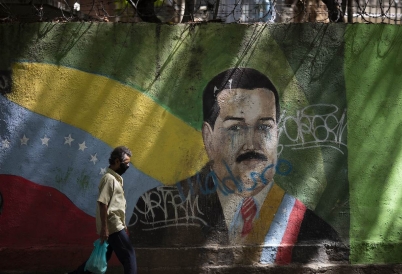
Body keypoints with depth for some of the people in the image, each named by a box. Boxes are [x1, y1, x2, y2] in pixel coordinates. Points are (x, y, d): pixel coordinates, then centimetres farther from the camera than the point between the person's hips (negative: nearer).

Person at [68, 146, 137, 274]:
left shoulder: (116, 178, 15)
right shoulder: (109, 178, -15)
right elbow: (103, 204, -20)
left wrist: (123, 225, 22)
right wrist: (104, 228, -22)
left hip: (116, 225, 10)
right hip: (113, 226, -10)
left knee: (103, 257, 13)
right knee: (129, 255, -4)